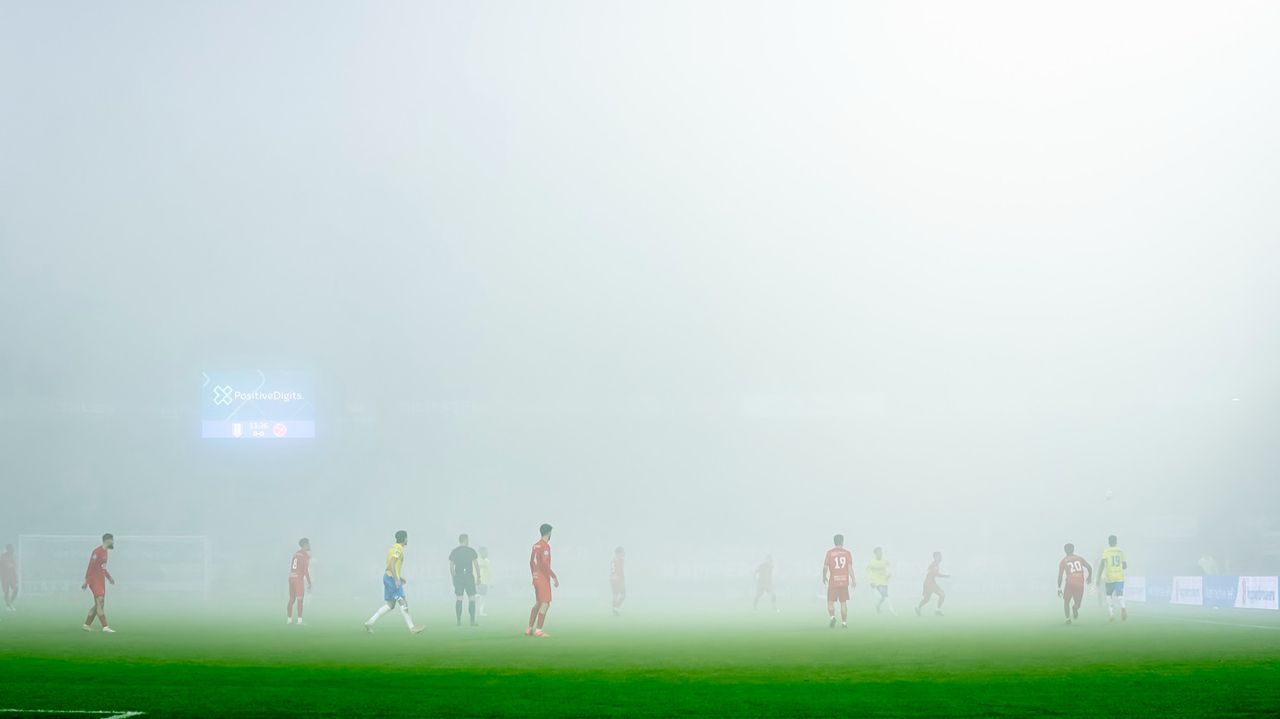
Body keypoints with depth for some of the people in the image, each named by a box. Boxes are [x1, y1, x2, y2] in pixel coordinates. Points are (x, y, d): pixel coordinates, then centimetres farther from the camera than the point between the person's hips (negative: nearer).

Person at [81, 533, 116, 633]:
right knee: (100, 603, -14)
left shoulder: (104, 552, 16)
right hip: (95, 581, -10)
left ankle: (87, 625, 17)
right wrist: (86, 581, -20)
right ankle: (105, 627, -19)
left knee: (99, 605, 9)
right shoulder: (97, 551, -14)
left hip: (101, 581, 10)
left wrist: (109, 577, 18)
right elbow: (91, 567, -17)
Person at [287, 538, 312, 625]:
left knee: (292, 599, 10)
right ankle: (299, 620, -11)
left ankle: (289, 620, 10)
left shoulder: (296, 553, 17)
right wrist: (309, 583, -9)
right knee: (300, 600, -7)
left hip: (291, 578, 7)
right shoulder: (306, 555, -8)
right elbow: (305, 570, -14)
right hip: (299, 578, -7)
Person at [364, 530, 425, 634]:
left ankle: (370, 623, 6)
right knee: (402, 603, -6)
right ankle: (412, 628, -4)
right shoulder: (398, 549, -13)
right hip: (392, 578, -10)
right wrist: (397, 579, -25)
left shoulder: (394, 548, 17)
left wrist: (399, 577, 24)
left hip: (389, 578, 10)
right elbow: (391, 565, -23)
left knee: (390, 605, 10)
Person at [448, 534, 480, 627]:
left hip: (458, 577, 3)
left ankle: (459, 621, 4)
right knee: (472, 599, 1)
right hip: (469, 577, -3)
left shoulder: (454, 552, 5)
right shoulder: (471, 551, -4)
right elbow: (476, 565, -4)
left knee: (459, 599, 7)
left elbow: (451, 567, 7)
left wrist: (453, 577, 16)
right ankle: (472, 621, -5)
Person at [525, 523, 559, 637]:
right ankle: (538, 630, -13)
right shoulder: (545, 546, -15)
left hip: (536, 578, 9)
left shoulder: (535, 545, 12)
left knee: (538, 603, 17)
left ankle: (529, 629, 19)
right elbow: (545, 563, -22)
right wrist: (554, 577, -18)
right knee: (545, 604, -8)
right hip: (544, 578, -9)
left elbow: (531, 562, 18)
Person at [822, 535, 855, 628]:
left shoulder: (830, 552, -2)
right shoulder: (847, 553, 1)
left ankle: (832, 617, -22)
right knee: (843, 602, 10)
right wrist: (853, 580, 0)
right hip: (844, 582, 2)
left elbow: (825, 567, -4)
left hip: (833, 582, -2)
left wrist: (824, 577, 13)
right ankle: (844, 622, 10)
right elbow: (850, 567, -4)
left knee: (830, 602, 2)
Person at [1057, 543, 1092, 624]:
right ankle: (1076, 607, -14)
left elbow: (1060, 576, 2)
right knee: (1078, 602, 19)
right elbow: (1089, 568, 8)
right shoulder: (1079, 558, 11)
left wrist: (1059, 588, 6)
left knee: (1066, 601, 17)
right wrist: (1089, 577, 28)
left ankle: (1068, 618, 3)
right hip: (1080, 583, 2)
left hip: (1070, 583, -2)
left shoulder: (1063, 561, 5)